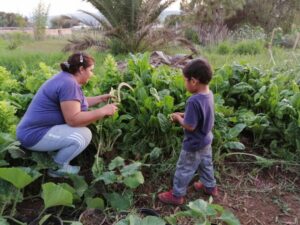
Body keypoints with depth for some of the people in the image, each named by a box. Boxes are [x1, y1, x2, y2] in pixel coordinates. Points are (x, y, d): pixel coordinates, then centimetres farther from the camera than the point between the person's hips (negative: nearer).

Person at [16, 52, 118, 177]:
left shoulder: (66, 78, 8)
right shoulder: (68, 84, -23)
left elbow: (77, 102, 21)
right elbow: (73, 119, -28)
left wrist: (101, 98, 15)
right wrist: (103, 111, -22)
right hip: (35, 135, -10)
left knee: (83, 122, 15)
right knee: (84, 135, -20)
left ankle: (54, 155, 15)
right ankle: (57, 167, 0)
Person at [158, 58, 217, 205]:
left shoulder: (194, 101, -34)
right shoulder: (209, 94, -7)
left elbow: (190, 126, -29)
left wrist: (178, 118, -13)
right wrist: (184, 115, 0)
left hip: (194, 144, -8)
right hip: (206, 140, 8)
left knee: (184, 170, 10)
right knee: (206, 164, 28)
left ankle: (177, 195, 27)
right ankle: (210, 186, 48)